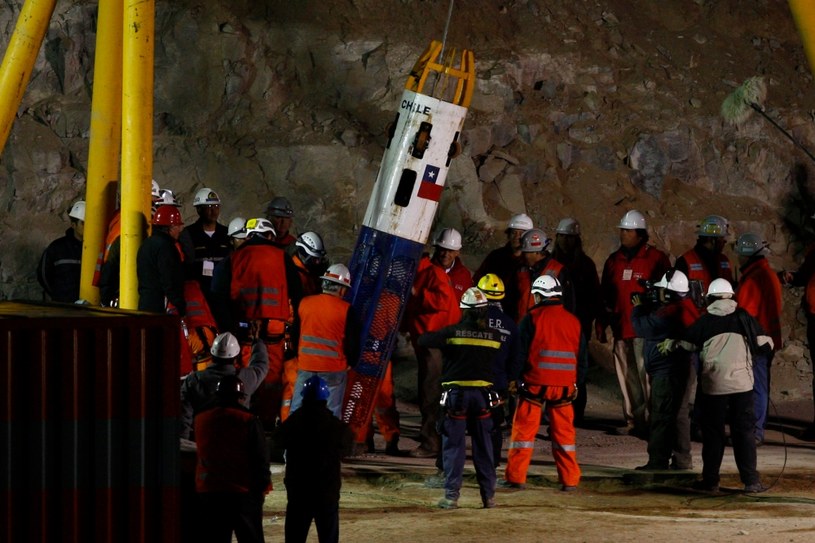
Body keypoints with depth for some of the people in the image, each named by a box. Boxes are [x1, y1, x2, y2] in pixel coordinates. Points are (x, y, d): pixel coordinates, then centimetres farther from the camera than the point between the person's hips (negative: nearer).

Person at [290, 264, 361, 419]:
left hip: (305, 366, 3)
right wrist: (350, 363, 10)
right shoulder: (345, 309, -11)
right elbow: (353, 340, -7)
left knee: (297, 410, 10)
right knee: (332, 413, 4)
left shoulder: (304, 303, 1)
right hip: (334, 369, -3)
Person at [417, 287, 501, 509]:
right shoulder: (494, 336, 0)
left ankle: (451, 495, -3)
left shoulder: (452, 332, -9)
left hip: (456, 393, -2)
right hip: (483, 394, 2)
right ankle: (489, 495, 13)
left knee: (454, 445, 2)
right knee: (483, 446, 11)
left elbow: (423, 340, -2)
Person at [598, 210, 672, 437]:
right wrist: (601, 324, 14)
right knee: (626, 376, 7)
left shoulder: (656, 258, 0)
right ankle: (633, 420, 12)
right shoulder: (614, 260, 15)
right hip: (621, 330, 6)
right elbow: (604, 296, 19)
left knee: (647, 373, -11)